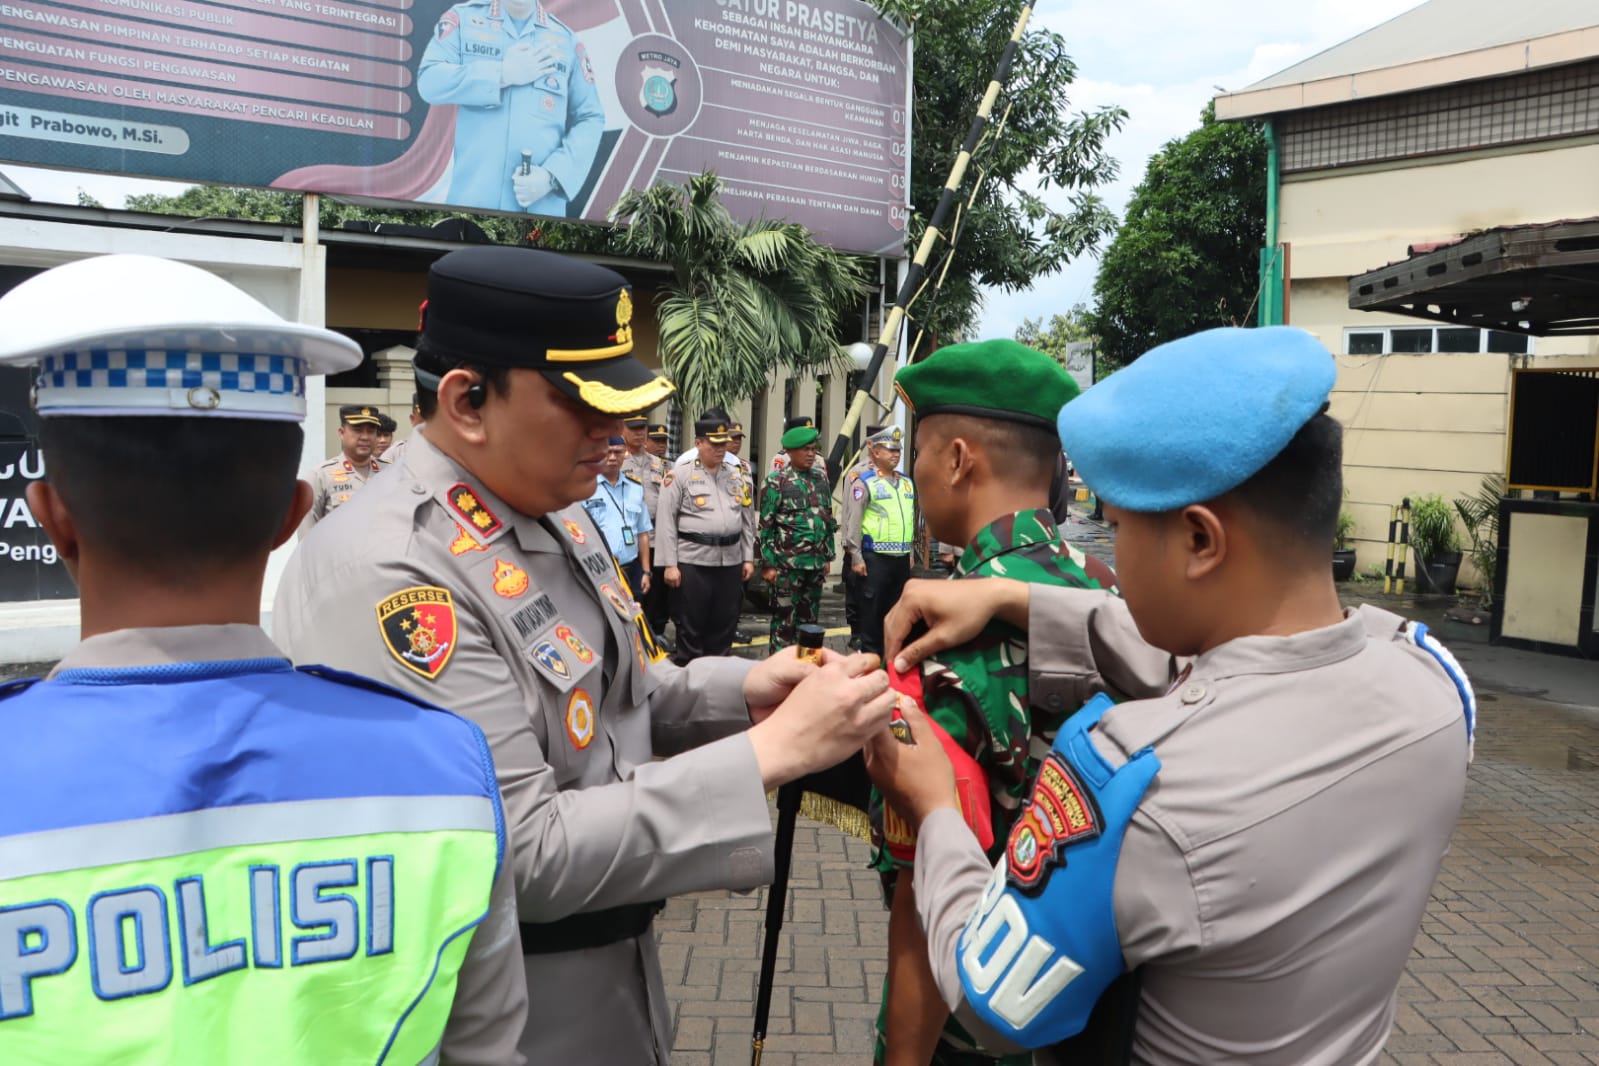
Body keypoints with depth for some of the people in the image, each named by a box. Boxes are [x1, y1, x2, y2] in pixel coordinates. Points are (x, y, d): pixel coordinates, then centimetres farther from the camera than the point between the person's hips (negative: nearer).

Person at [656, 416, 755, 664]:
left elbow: (748, 520, 16)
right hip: (693, 562, -5)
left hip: (731, 562, 5)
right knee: (690, 627, 2)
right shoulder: (680, 475, -3)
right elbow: (666, 522, -6)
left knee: (725, 625, 12)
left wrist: (748, 558, 11)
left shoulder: (736, 477, 13)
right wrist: (670, 564, -11)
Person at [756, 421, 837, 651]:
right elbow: (765, 525, -8)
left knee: (809, 619, 13)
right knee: (784, 619, 1)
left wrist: (827, 556, 13)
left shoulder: (821, 478, 9)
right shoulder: (776, 482, -7)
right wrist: (768, 563, -11)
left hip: (816, 563, 5)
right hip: (787, 563, -5)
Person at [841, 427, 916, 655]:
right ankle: (870, 652, 9)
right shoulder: (864, 482, -7)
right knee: (872, 607, 0)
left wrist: (910, 553, 18)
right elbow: (853, 522, -10)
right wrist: (856, 557, -14)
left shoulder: (907, 482, 13)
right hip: (875, 557, -6)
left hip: (901, 557, 6)